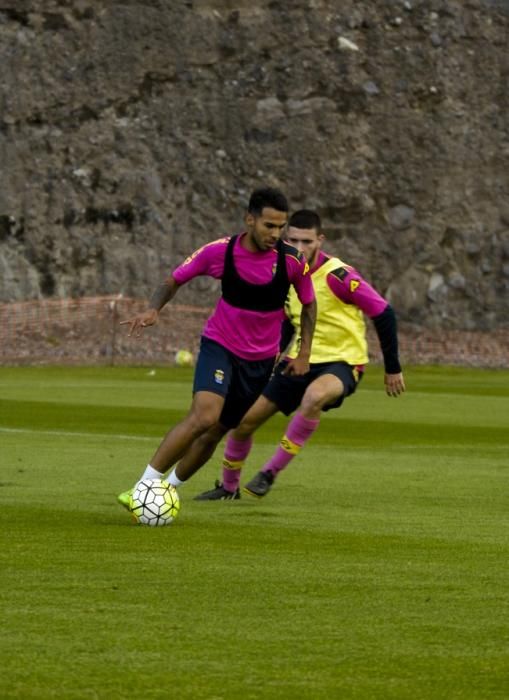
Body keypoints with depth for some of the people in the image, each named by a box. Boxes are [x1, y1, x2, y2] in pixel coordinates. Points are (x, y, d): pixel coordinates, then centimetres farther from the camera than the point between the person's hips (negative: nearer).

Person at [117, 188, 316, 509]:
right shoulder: (220, 251, -15)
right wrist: (153, 310, -20)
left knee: (217, 431, 7)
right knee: (204, 416, -26)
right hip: (219, 346, -3)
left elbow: (309, 304, 7)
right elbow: (174, 280, -1)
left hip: (260, 359, 3)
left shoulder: (292, 260, -12)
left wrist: (304, 354, 3)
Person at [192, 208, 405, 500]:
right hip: (300, 361, 7)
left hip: (342, 362, -7)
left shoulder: (337, 276, -21)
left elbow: (384, 313, -16)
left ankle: (271, 472, -25)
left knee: (314, 396, -40)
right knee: (245, 419, 3)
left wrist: (393, 369, -10)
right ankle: (229, 487, 28)